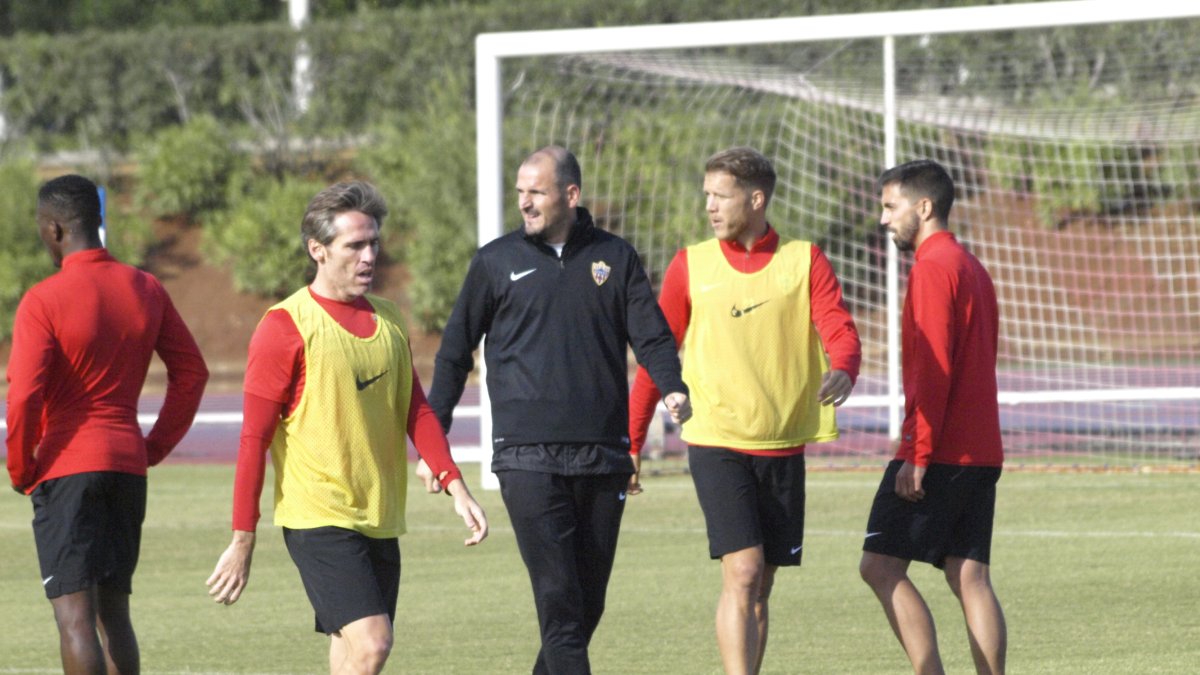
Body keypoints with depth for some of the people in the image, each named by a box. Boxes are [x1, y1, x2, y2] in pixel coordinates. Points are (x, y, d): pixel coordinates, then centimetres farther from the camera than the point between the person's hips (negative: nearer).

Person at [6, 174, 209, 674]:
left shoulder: (44, 300, -12)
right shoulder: (145, 290, 6)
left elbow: (24, 397, -18)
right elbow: (191, 372, 10)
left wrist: (20, 470, -4)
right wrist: (154, 447, 13)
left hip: (65, 468, -6)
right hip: (127, 463, 6)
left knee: (74, 615, -8)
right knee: (113, 609, 14)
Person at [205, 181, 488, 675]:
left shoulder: (388, 320, 13)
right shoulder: (286, 327, -8)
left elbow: (416, 410, 14)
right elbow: (254, 440, -8)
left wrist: (455, 486, 0)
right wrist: (242, 541, -9)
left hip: (380, 519, 7)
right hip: (317, 518, -7)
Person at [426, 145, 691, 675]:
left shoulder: (615, 257, 11)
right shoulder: (496, 262, 8)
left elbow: (651, 334, 8)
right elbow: (456, 350, 13)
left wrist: (672, 388, -13)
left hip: (603, 454, 3)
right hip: (527, 456, -3)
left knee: (589, 601, 6)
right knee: (558, 597, -13)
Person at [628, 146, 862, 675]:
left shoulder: (804, 261, 4)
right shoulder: (691, 266, 4)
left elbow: (842, 333, -8)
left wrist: (842, 373, -31)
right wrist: (630, 444, 6)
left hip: (783, 446, 2)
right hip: (716, 442, -2)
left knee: (760, 585, 7)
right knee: (742, 573, -15)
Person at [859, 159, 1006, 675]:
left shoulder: (934, 267, -10)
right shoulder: (973, 269, 20)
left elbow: (933, 367, -17)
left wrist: (917, 453, -18)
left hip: (939, 454, -9)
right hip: (981, 453, 9)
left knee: (880, 566, -7)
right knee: (969, 577, 4)